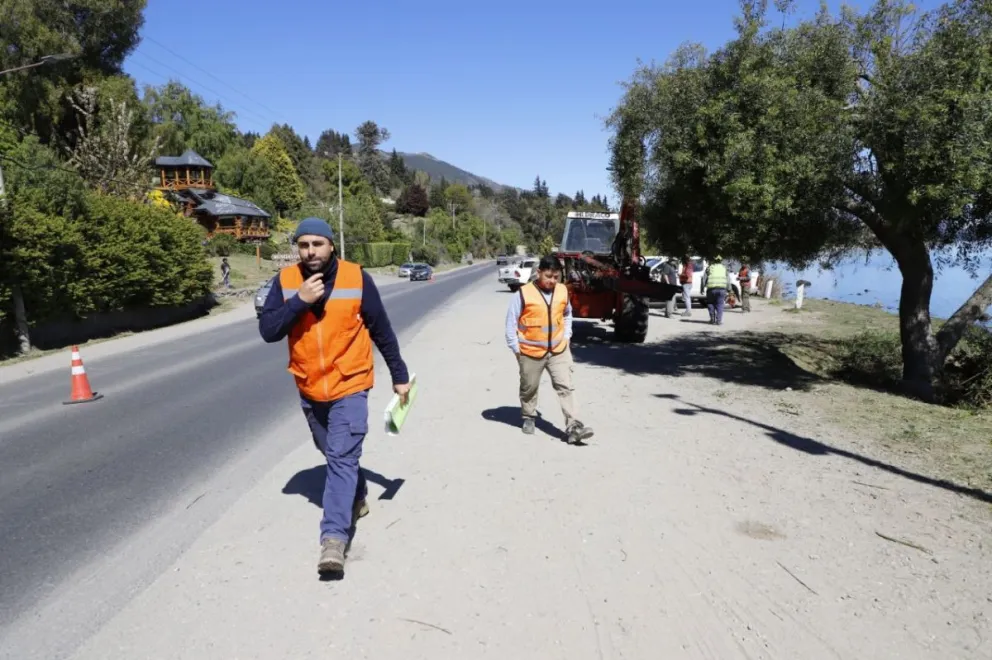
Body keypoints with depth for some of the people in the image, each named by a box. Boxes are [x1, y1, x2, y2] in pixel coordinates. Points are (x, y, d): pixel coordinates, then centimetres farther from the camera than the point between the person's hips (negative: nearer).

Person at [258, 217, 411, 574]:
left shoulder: (357, 278, -11)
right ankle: (356, 497, 45)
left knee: (342, 457, -13)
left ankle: (334, 536, -13)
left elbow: (381, 330, -2)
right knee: (332, 453, 21)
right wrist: (299, 300, -24)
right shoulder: (285, 281, -5)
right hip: (309, 388, 4)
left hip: (350, 386, -4)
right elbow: (267, 330, -12)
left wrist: (399, 375, 3)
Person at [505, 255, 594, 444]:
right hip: (531, 351, -2)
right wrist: (515, 347, -7)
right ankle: (528, 418, 36)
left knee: (565, 387, -5)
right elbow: (511, 322, -8)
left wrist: (566, 336, 8)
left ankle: (572, 426, -7)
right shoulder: (524, 293, -15)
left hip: (559, 350, 3)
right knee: (529, 388, 14)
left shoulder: (563, 291, -1)